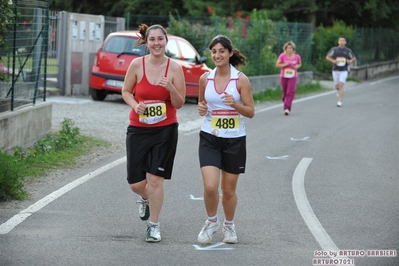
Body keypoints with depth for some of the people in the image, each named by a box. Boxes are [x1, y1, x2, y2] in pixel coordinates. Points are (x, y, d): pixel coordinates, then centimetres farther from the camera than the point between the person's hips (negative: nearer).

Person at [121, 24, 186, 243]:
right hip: (138, 128, 1)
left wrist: (171, 88, -22)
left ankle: (154, 225, 12)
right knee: (136, 183, 3)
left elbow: (179, 104, -3)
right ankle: (146, 199, 40)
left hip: (165, 130, -1)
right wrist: (135, 105, -13)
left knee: (155, 178, -4)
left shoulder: (174, 68, -7)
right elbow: (126, 91, 7)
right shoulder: (137, 64, -6)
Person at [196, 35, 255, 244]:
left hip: (234, 140, -1)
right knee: (210, 187, -15)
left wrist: (235, 104, -23)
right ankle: (211, 222, 13)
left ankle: (229, 225, 34)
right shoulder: (205, 78, 1)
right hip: (210, 138, 1)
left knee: (228, 190, 8)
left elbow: (251, 112, -4)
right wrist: (201, 109, -7)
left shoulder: (241, 79, -7)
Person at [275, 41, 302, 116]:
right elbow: (277, 65, -1)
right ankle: (285, 103, 34)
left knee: (291, 92, -14)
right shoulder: (282, 56, -4)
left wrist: (297, 66, -3)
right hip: (283, 76, 0)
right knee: (285, 92, 7)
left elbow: (300, 64, 20)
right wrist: (285, 64, -16)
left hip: (293, 76, 0)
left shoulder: (297, 56, 1)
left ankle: (287, 108, -18)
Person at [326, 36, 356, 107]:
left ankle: (340, 101, -16)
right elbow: (327, 57, 5)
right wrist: (333, 61, -13)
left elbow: (354, 58, 13)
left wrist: (350, 61, -9)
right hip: (335, 70, 2)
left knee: (341, 85, -16)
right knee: (337, 87, 9)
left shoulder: (348, 51, 1)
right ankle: (339, 91, 47)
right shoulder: (334, 49, 1)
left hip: (344, 71, -2)